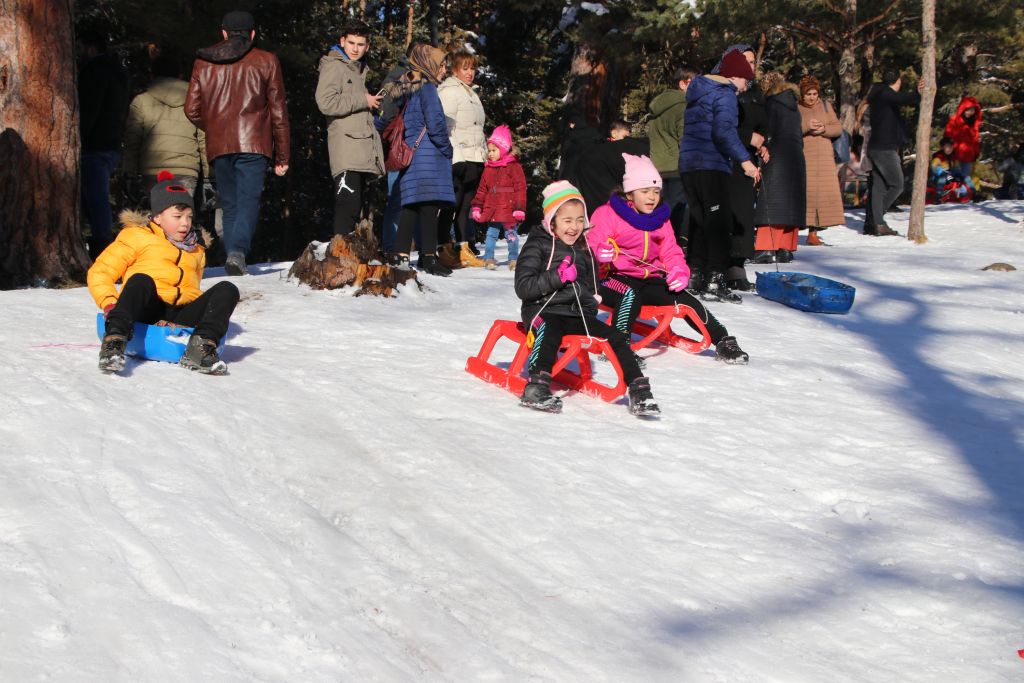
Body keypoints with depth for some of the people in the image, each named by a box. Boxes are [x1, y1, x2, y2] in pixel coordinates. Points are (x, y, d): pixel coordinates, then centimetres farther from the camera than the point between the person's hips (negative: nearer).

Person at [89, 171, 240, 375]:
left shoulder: (196, 251, 30)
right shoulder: (137, 237, 13)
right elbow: (99, 273, 9)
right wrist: (110, 305, -11)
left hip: (180, 316, 4)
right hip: (145, 312, -4)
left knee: (227, 290, -17)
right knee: (141, 280, -35)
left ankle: (202, 347, -38)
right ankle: (114, 341, -47)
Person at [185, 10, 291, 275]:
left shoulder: (203, 62, 11)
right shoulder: (266, 62, 5)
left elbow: (192, 109, 9)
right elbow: (278, 111, 5)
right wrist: (282, 155, 9)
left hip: (218, 146, 3)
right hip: (253, 144, -3)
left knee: (229, 204, 13)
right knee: (249, 200, -7)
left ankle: (232, 255, 9)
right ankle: (238, 252, -27)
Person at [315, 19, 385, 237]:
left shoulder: (358, 70, 26)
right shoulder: (333, 66, -2)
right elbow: (326, 103, -16)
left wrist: (372, 103, 17)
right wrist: (363, 101, -10)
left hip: (362, 151, 9)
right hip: (346, 149, -9)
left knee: (355, 207, 8)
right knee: (348, 205, -17)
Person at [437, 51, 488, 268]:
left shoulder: (471, 94, 23)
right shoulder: (449, 92, -6)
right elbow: (445, 128, -14)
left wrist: (485, 154, 22)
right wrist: (457, 156, -20)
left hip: (474, 160, 9)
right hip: (458, 159, -9)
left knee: (466, 205, 9)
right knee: (452, 204, -9)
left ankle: (464, 249, 12)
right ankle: (445, 249, -7)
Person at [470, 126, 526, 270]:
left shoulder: (514, 167, -5)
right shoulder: (488, 169, 12)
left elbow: (520, 189, -8)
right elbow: (482, 190, 16)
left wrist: (519, 208, -13)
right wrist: (476, 207, 9)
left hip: (509, 211, -5)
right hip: (492, 211, 5)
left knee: (511, 235, 3)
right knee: (491, 235, 7)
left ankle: (513, 259, 12)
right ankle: (489, 258, 13)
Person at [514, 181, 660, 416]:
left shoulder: (584, 251, 20)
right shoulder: (537, 246, 1)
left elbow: (593, 290, 24)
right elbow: (522, 287, -9)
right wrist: (557, 278, -16)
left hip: (578, 315, 6)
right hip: (543, 311, -6)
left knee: (616, 336, -12)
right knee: (551, 330, -39)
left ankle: (638, 390, -11)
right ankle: (537, 386, -53)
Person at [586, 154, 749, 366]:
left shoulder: (661, 219, 14)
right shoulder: (607, 214, -4)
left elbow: (671, 252, 16)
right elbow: (591, 244, -10)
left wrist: (679, 271, -6)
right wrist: (600, 253, -35)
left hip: (649, 279, 5)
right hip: (614, 277, -5)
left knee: (684, 298, -12)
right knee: (631, 295, -38)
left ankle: (723, 341, -5)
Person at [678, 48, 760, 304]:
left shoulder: (698, 92, 21)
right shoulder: (725, 94, -7)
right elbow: (723, 131, -22)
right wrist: (744, 160, -25)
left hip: (688, 165, 9)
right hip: (712, 165, -9)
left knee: (699, 222, 16)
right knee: (720, 224, -7)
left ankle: (694, 274, 18)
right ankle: (714, 282, -13)